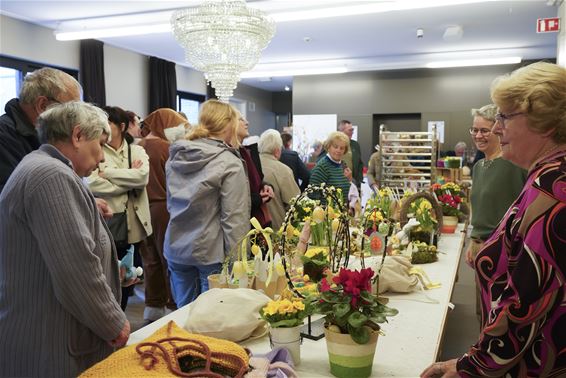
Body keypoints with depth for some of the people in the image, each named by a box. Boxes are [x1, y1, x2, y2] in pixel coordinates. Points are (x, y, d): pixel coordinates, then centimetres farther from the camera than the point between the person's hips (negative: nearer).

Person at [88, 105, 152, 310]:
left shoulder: (138, 151, 7)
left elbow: (142, 177, -12)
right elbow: (93, 184, -17)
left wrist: (107, 172, -13)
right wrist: (129, 181, -13)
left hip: (133, 226, 3)